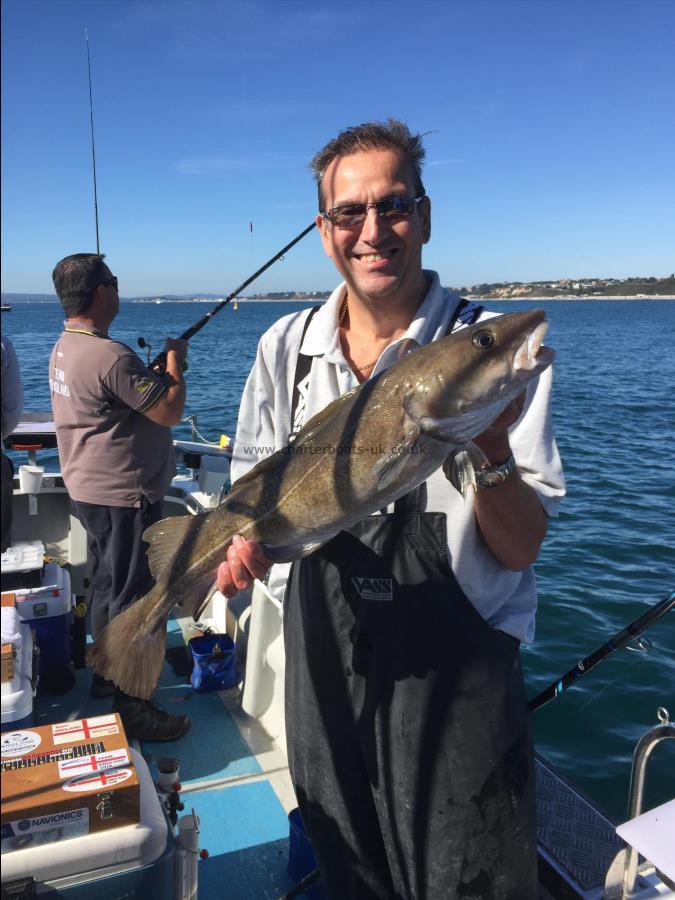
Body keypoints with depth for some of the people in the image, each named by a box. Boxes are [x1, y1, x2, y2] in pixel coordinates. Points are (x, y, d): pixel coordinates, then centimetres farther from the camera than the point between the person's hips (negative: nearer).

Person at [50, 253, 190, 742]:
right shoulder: (110, 356, -25)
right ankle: (132, 709, 10)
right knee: (131, 599, -1)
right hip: (123, 497, -10)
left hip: (90, 491, 10)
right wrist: (175, 359, -7)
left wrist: (155, 367, 11)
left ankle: (107, 674, 37)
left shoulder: (64, 348, 8)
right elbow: (170, 412, -21)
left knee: (105, 587, 21)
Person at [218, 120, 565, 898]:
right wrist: (245, 537, -15)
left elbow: (521, 549, -13)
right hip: (322, 663, 4)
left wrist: (491, 448, -31)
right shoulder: (285, 349, -2)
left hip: (455, 671, -3)